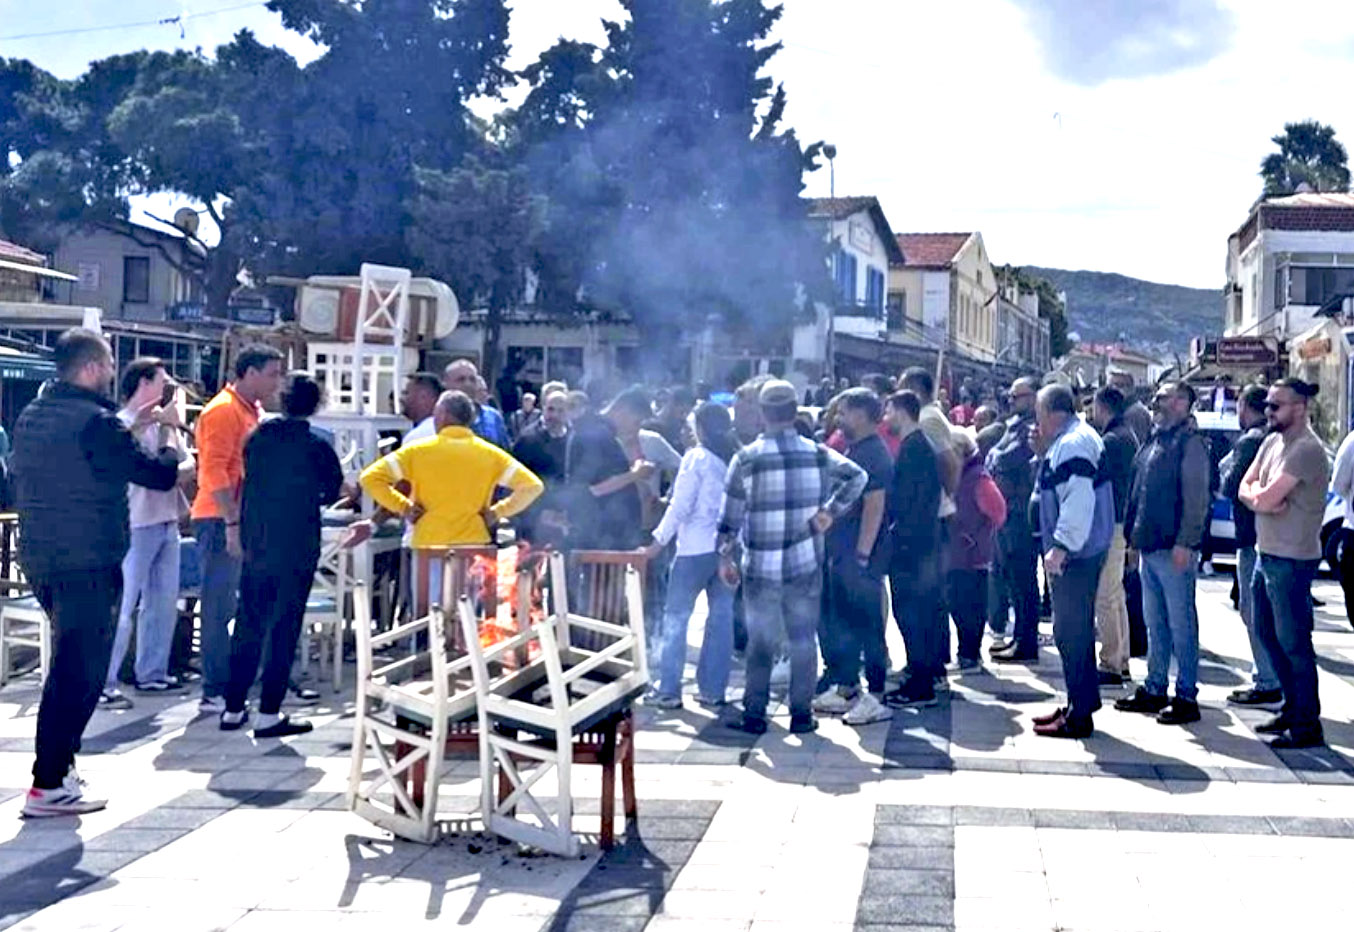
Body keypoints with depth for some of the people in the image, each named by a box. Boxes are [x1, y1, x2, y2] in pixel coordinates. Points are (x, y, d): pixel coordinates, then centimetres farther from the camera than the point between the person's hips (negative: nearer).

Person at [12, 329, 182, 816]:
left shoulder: (32, 415, 10)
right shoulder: (94, 421, -16)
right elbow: (161, 476, -12)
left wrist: (131, 428, 22)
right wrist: (167, 435, 5)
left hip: (40, 559, 9)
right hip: (87, 563, -9)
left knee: (70, 666, 22)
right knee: (79, 672, -2)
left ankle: (59, 762, 30)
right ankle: (48, 786, -1)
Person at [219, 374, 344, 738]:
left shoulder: (257, 439, 1)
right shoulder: (318, 448, -10)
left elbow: (249, 481, 10)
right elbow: (331, 493, 2)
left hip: (256, 546, 4)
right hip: (297, 551, -4)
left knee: (248, 627, 13)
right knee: (283, 630, 1)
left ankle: (233, 709, 18)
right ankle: (269, 714, 2)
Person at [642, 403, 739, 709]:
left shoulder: (697, 457, -8)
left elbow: (680, 505, -10)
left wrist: (659, 540, -3)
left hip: (695, 547, -5)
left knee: (676, 616, 3)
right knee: (721, 615, 10)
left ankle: (668, 690, 2)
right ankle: (713, 689, 13)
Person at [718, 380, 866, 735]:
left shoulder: (746, 457, -6)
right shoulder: (817, 454, -2)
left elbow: (731, 515, -4)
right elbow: (857, 476, -10)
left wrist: (726, 556, 6)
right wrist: (830, 511, -3)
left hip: (760, 568, -1)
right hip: (806, 566, 1)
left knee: (760, 642, 9)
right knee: (803, 640, 10)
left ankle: (754, 715, 12)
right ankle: (801, 715, 13)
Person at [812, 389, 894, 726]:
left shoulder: (873, 454, -15)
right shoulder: (854, 451, 15)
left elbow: (874, 507, -21)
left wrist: (861, 556, -23)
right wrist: (834, 551, 20)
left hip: (861, 560, -10)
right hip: (843, 556, 10)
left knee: (867, 625, -3)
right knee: (838, 622, 15)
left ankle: (875, 698, 3)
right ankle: (846, 689, 25)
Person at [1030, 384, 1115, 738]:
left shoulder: (1071, 446, -18)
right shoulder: (1075, 439, 16)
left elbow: (1078, 502, -27)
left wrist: (1060, 547, -27)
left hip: (1075, 555, -11)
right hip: (1079, 552, 11)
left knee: (1072, 633, -6)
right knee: (1075, 630, 18)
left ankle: (1079, 716, 0)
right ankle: (1081, 703, 28)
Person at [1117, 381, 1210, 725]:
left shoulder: (1189, 444, -10)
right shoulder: (1154, 442, 17)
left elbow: (1196, 499, -17)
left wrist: (1185, 543, -21)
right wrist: (1134, 537, 17)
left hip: (1174, 550, -9)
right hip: (1149, 548, 9)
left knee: (1181, 625, -3)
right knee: (1155, 624, 15)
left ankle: (1187, 697, 3)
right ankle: (1154, 690, 24)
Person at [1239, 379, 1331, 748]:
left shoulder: (1307, 450, -18)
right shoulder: (1272, 442, 12)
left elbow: (1265, 499, -22)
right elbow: (1246, 489, 9)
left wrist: (1258, 494, 0)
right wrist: (1264, 498, -11)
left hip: (1291, 560, -10)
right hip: (1266, 553, 10)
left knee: (1293, 642, -4)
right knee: (1268, 635, 17)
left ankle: (1307, 726, 4)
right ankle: (1292, 708, 30)